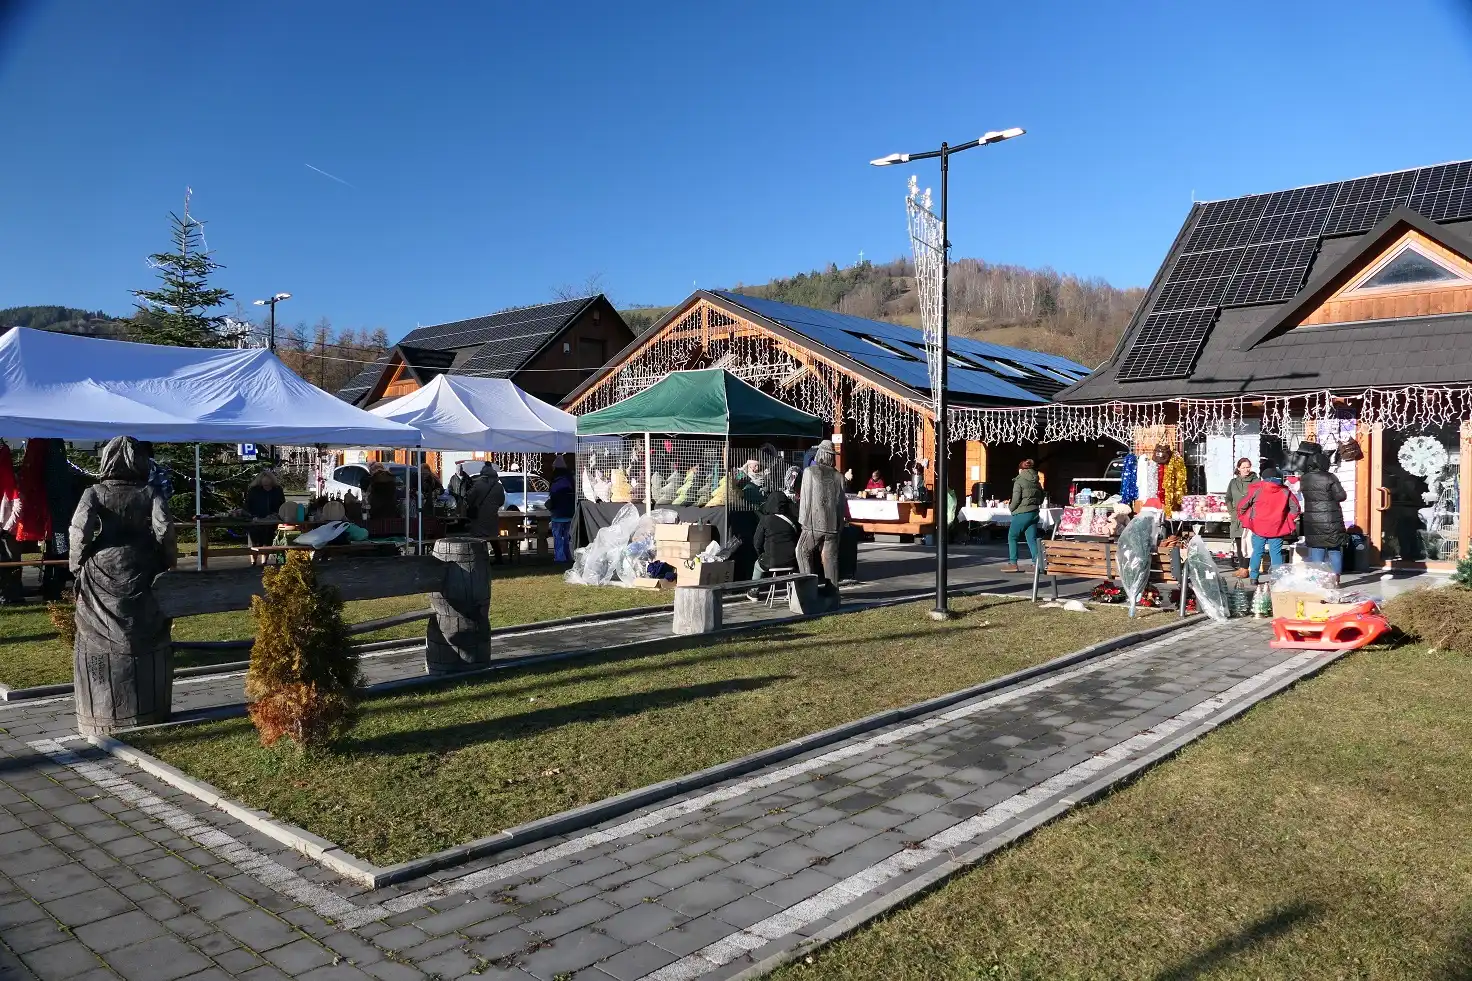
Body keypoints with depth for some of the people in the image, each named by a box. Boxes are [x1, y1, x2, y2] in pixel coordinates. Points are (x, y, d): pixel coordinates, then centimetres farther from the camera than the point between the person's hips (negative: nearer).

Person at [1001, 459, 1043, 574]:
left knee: (1012, 537, 5)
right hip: (1034, 513, 6)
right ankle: (1036, 563, 1)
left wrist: (1012, 509, 1)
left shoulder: (1019, 481, -9)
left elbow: (1016, 499, -14)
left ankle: (1013, 563, 3)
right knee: (1032, 539, 8)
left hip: (1022, 513, -6)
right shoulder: (1036, 482, 11)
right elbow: (1041, 498, 14)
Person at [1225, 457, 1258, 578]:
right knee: (1237, 542, 4)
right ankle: (1240, 566, 11)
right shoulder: (1233, 482, 14)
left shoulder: (1255, 481, 2)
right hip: (1236, 517, 4)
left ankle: (1244, 568, -9)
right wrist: (1232, 512, 7)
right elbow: (1228, 499, 19)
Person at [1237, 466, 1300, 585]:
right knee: (1276, 553, 5)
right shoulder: (1285, 491, 0)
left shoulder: (1256, 490, -5)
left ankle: (1253, 577, 9)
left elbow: (1242, 506, -4)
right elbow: (1295, 507, 5)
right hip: (1277, 529, 1)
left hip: (1258, 527, -1)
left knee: (1257, 552, 9)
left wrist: (1243, 518, 11)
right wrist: (1289, 521, 13)